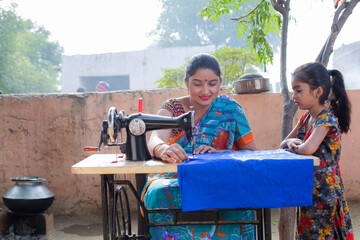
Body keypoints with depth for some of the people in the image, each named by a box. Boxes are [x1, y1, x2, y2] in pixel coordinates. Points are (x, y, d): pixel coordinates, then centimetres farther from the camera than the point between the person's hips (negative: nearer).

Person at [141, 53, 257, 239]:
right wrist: (163, 149, -38)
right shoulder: (171, 108, 8)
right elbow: (155, 140, -12)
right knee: (160, 193, -33)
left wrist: (218, 153, -17)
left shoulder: (230, 108, 8)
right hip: (174, 179, 1)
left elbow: (252, 152, 4)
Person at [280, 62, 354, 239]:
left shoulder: (326, 119, -17)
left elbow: (307, 149, -31)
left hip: (323, 190, -8)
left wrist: (294, 146, -10)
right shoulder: (306, 118, 9)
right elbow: (283, 144, 16)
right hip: (307, 191, 8)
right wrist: (290, 142, -7)